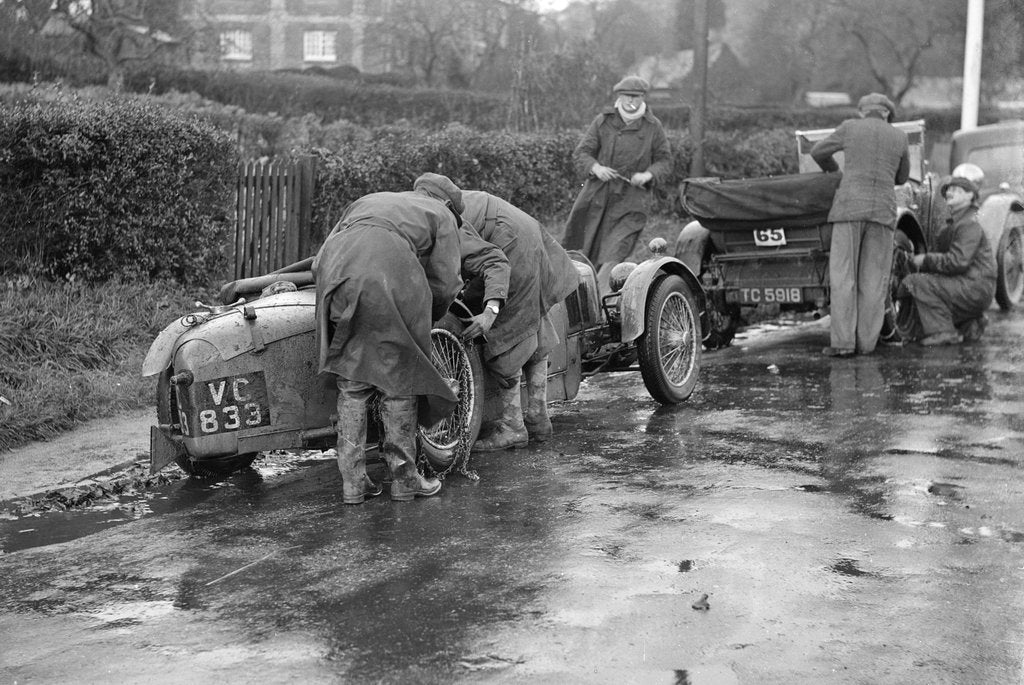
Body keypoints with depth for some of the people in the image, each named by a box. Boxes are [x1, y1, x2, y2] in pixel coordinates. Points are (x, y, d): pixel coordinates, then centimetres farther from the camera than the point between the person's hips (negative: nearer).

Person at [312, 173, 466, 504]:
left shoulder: (367, 201, 39)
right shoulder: (442, 215, 27)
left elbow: (318, 264, 30)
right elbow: (444, 284, 18)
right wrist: (427, 319, 35)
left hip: (334, 273, 4)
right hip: (387, 275, -4)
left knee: (351, 383, 13)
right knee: (398, 379, 9)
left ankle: (352, 480, 12)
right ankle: (403, 477, 13)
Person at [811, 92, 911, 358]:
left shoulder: (849, 127, 7)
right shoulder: (899, 137, 12)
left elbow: (818, 152, 20)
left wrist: (834, 170, 39)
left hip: (850, 207, -2)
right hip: (883, 210, 2)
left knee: (843, 276, -2)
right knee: (873, 280, 5)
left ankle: (843, 342, -9)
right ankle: (866, 342, 2)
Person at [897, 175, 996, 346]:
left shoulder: (969, 225, -10)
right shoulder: (952, 226, 22)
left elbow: (958, 261, -22)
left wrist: (926, 259, -14)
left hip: (975, 288, -10)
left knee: (916, 282, -20)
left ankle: (942, 332, -19)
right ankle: (968, 325, 14)